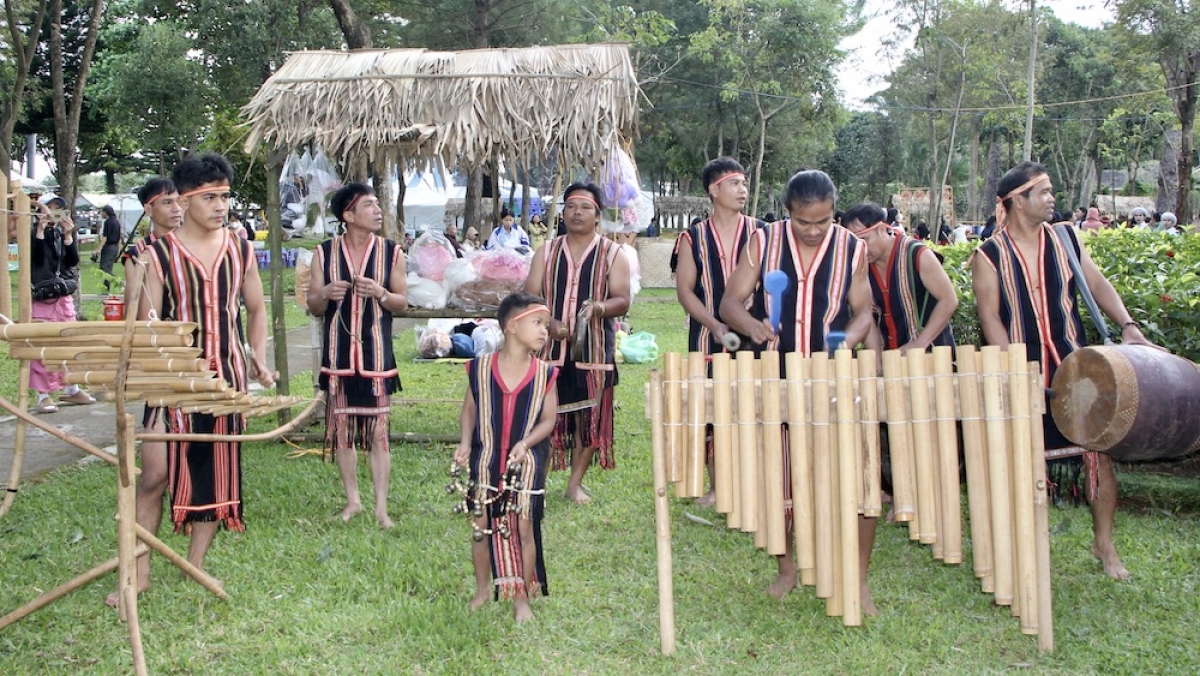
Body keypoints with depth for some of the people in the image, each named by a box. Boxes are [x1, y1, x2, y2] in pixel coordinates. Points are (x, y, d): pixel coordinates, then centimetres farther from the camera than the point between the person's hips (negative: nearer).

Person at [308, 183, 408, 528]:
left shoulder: (391, 252, 1)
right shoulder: (324, 253, 1)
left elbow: (403, 303, 4)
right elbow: (313, 306, 7)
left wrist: (380, 293, -16)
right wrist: (325, 294, -16)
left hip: (376, 353, -1)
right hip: (338, 353, 1)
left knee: (378, 431, -1)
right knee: (341, 429, 9)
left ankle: (381, 508, 7)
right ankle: (353, 500, 24)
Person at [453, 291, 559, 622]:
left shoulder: (544, 374, -5)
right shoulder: (481, 368, -5)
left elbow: (548, 419, -3)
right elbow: (469, 410, 5)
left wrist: (525, 443, -18)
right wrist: (465, 443, -9)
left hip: (526, 464, -1)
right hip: (485, 461, 1)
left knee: (524, 527, 1)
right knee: (481, 526, 10)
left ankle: (522, 597, 17)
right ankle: (483, 588, 31)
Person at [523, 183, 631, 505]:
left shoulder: (612, 255, 5)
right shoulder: (546, 252, 11)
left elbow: (622, 301, -3)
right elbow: (530, 295, 6)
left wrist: (599, 308, -25)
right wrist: (548, 322, -13)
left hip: (593, 350, -1)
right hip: (549, 348, 1)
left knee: (588, 418, 2)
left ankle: (576, 483, 15)